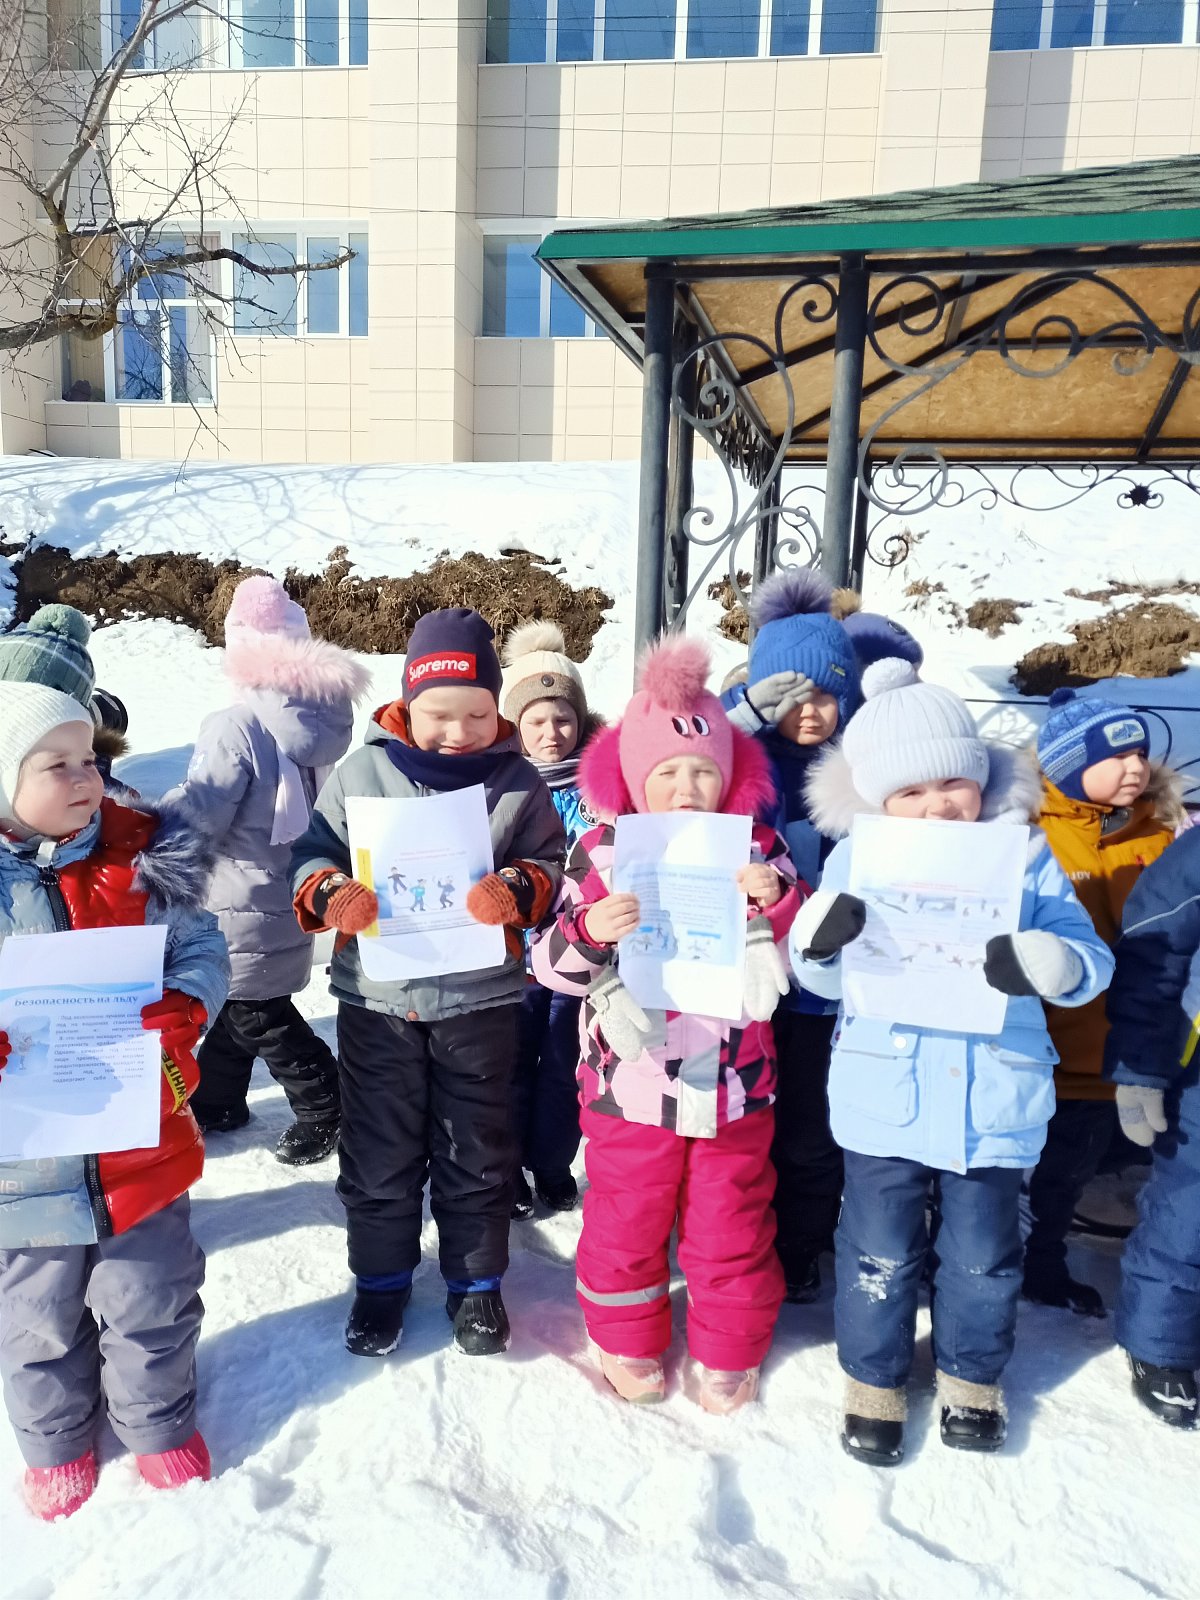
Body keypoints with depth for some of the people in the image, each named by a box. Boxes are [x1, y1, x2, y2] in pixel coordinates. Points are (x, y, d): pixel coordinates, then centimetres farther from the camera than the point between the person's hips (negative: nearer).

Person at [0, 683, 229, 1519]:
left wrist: (180, 1013, -23)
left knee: (153, 1304, 19)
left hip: (141, 1141, 1)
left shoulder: (140, 858, -9)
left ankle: (161, 1425, 47)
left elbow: (202, 951, -4)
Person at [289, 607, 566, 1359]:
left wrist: (518, 890, -21)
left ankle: (477, 1282, 36)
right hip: (377, 995, 1)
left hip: (480, 997, 0)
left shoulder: (518, 781, -3)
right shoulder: (363, 771, -3)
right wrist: (331, 894, -19)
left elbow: (550, 864, 0)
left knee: (477, 1154, 15)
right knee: (379, 1152, 15)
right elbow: (312, 851, 1)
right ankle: (381, 1279, 37)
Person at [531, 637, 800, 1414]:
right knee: (625, 1220, 17)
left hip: (732, 1082, 1)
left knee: (731, 1227, 16)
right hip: (631, 1081, 0)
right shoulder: (602, 854, -6)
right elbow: (552, 966, -4)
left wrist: (777, 902, -21)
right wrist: (587, 930, -26)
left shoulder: (759, 852, -4)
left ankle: (729, 1350, 41)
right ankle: (628, 1341, 42)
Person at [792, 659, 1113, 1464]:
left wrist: (1044, 963, -29)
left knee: (982, 1255, 19)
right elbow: (824, 977, -2)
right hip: (885, 1102, -1)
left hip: (993, 1104, 1)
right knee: (880, 1253, 14)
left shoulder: (1024, 859, -4)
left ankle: (972, 1375, 45)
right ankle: (874, 1379, 38)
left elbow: (1090, 959, -6)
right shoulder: (856, 861, -5)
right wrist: (821, 939, -26)